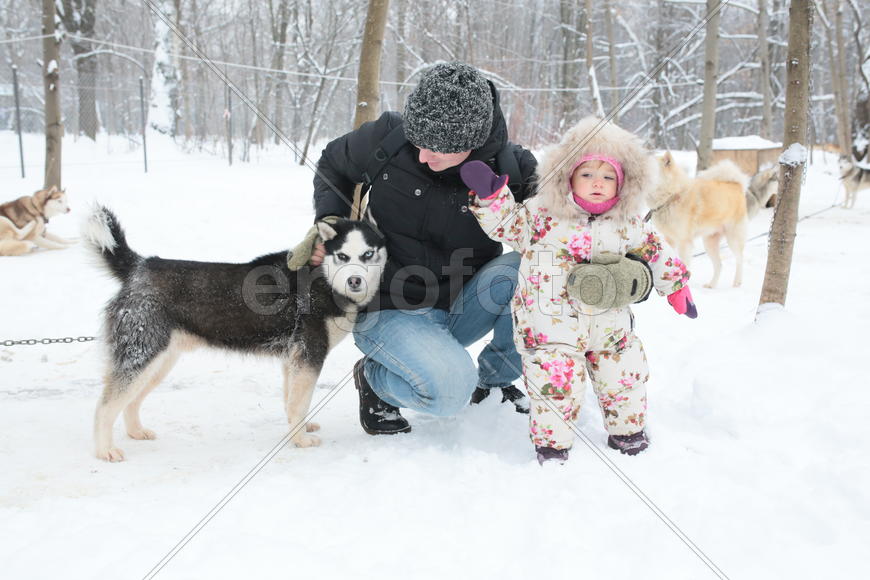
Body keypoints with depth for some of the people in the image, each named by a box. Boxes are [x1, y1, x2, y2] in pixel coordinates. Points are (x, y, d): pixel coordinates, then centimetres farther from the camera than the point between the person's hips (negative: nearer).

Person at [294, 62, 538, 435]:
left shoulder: (513, 168, -13)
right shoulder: (386, 139, -13)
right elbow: (332, 166, 8)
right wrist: (329, 219, -8)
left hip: (458, 309, 3)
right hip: (389, 312, -2)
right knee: (450, 390, -31)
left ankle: (495, 377, 0)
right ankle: (373, 377, 5)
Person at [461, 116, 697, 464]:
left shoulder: (629, 227, 5)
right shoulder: (542, 214, -4)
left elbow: (656, 254, 17)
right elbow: (507, 224, -4)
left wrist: (677, 285, 21)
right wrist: (491, 196, -19)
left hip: (610, 327, 4)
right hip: (551, 325, -4)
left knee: (625, 377, 12)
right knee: (556, 382, -9)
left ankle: (626, 430, 38)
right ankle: (551, 441, 14)